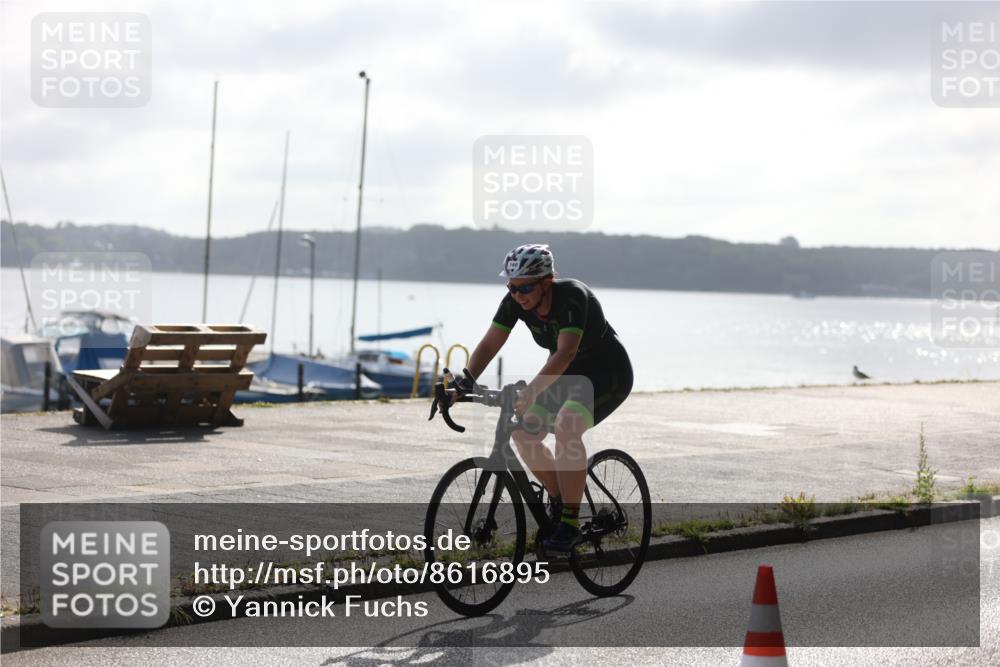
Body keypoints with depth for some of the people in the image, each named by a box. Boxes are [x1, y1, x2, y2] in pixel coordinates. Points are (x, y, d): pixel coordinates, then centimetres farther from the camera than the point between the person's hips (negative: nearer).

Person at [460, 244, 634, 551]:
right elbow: (488, 345, -12)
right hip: (568, 375, 7)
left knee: (566, 426, -31)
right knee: (524, 432, -10)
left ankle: (570, 522, -24)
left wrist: (531, 392, -53)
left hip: (608, 374, -7)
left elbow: (566, 352, -42)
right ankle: (559, 499, 12)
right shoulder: (515, 301, -12)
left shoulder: (572, 296, -31)